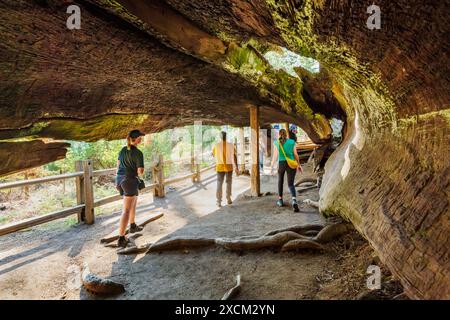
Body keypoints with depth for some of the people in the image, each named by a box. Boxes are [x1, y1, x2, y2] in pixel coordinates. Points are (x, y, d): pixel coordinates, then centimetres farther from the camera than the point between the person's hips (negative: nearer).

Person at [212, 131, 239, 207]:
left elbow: (213, 154, 14)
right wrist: (236, 167, -7)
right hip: (229, 167, 0)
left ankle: (219, 201, -4)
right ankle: (228, 199, 23)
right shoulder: (231, 145, -6)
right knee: (228, 183, 17)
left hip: (220, 167, 0)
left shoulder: (216, 145, -4)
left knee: (219, 184, 4)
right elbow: (234, 157, -10)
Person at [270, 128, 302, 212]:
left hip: (281, 164, 0)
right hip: (291, 164, 0)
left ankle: (280, 200, 30)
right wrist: (299, 165, 14)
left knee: (280, 181, 22)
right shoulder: (292, 142, 2)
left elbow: (275, 156, -5)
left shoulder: (277, 143, -2)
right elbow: (296, 155, 3)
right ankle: (294, 201, -24)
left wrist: (272, 167, 0)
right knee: (291, 184, 1)